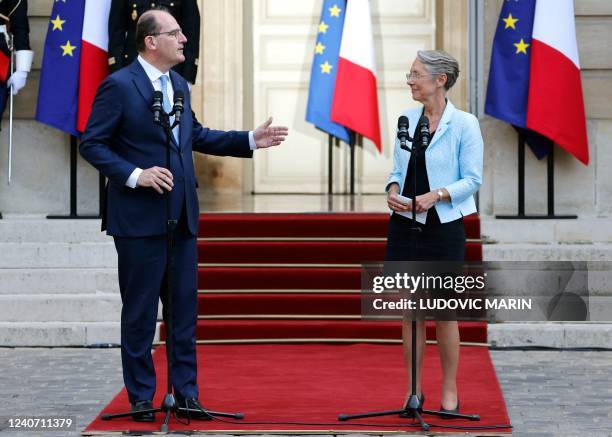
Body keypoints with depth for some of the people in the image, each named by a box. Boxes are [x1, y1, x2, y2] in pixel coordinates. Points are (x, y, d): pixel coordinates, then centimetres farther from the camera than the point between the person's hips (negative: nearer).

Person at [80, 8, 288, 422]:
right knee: (140, 311, 2)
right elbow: (92, 144, -10)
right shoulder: (119, 86, -11)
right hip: (139, 217, -7)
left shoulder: (179, 84, 12)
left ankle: (186, 392, 16)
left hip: (182, 216, 7)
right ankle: (141, 397, 12)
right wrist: (135, 175, -21)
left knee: (185, 308, 9)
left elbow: (196, 136, 23)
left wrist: (251, 140, 17)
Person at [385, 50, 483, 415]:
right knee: (410, 312, 8)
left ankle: (450, 391, 17)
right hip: (404, 225, 5)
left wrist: (436, 195, -21)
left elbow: (473, 179, -8)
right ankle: (414, 390, 18)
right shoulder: (407, 119, 6)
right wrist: (393, 189, -7)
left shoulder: (464, 124, -9)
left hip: (443, 226, -4)